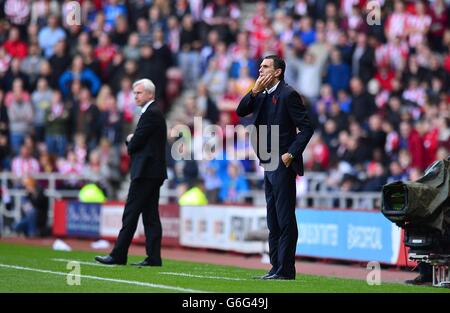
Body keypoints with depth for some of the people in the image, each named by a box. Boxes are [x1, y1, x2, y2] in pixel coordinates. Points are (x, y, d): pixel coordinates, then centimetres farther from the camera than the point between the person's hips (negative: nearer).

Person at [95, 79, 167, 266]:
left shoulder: (150, 113, -13)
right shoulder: (154, 112, 20)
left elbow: (136, 142, -15)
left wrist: (130, 142, 6)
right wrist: (132, 140, 2)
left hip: (145, 172, -10)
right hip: (153, 171, 10)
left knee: (131, 213, -7)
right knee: (150, 215, 6)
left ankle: (118, 255, -5)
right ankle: (153, 257, 3)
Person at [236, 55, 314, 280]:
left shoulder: (288, 94, -10)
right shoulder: (262, 95, 15)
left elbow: (307, 127, -13)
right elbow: (240, 112, 7)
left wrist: (292, 153, -19)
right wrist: (255, 90, -4)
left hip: (282, 166, -9)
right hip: (268, 166, 9)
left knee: (285, 219, -7)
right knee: (274, 221, 11)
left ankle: (285, 270, -6)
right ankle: (276, 268, 16)